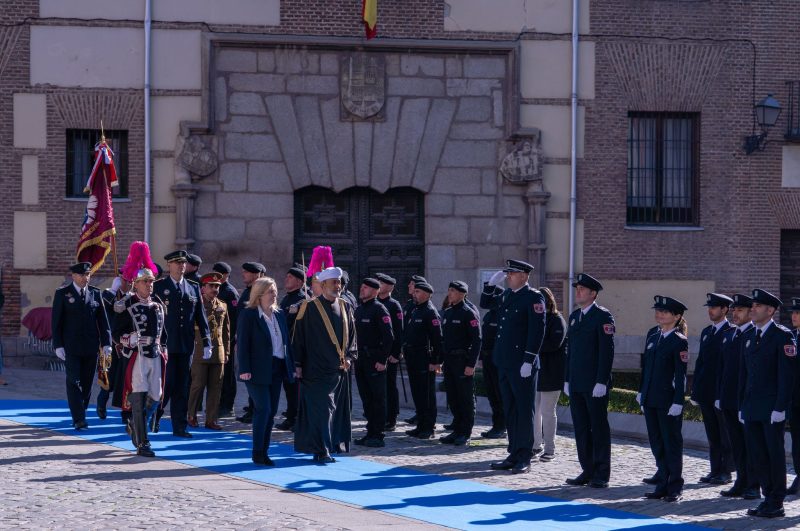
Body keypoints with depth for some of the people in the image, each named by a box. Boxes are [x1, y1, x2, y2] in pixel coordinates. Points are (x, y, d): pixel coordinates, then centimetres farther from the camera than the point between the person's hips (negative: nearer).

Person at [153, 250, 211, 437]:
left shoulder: (193, 288, 12)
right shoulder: (158, 287, 0)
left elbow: (200, 316, 11)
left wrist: (206, 341, 4)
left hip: (186, 345, 4)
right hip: (165, 344, -4)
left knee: (182, 387, 5)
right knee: (167, 384, -6)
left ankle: (179, 427, 9)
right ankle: (155, 416, 16)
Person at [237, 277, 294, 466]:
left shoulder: (280, 314, 13)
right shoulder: (248, 315, -6)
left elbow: (286, 342, 16)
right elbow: (242, 343, -9)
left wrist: (291, 366, 10)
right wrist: (244, 369, -16)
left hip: (277, 370, 6)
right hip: (258, 371, -6)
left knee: (271, 411, 7)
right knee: (264, 409, -12)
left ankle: (263, 452, 14)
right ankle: (257, 453, -4)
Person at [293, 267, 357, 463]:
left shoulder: (345, 308, 10)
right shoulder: (310, 307, -6)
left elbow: (351, 337, 15)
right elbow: (299, 337, -5)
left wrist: (349, 357, 1)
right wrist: (298, 364, -8)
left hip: (339, 370, 6)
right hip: (317, 370, -6)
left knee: (337, 410, 7)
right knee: (320, 409, -8)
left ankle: (328, 448, 16)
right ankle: (321, 450, -5)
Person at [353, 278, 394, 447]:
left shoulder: (379, 309, -9)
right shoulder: (358, 310, 16)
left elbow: (389, 336, -14)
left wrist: (383, 360, -17)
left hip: (375, 361, -8)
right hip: (360, 361, 8)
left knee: (378, 399, -4)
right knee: (366, 398, 11)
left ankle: (378, 436, -2)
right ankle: (370, 433, 17)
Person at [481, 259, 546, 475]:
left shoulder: (534, 297, -11)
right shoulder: (506, 295, 13)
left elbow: (537, 331, -16)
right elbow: (485, 303, 28)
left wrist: (529, 361, -19)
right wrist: (491, 284, 11)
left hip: (522, 364, -8)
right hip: (504, 362, 8)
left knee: (524, 410, -1)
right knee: (509, 410, 12)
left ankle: (524, 458, 4)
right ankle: (514, 454, 18)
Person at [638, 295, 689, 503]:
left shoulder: (679, 342, -8)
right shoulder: (652, 339, 12)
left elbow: (681, 375, -12)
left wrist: (678, 402, -17)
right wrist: (642, 394, 14)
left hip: (668, 401, -7)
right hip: (651, 400, 7)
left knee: (672, 444, 1)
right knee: (657, 444, 11)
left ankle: (674, 488, 8)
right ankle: (663, 485, 19)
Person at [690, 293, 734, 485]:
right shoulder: (706, 332, 15)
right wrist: (695, 390, 12)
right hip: (706, 393, 7)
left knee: (725, 435, 0)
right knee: (712, 435, 11)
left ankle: (725, 472, 4)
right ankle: (715, 470, 16)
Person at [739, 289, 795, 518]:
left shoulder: (782, 336, -8)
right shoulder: (750, 336, 13)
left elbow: (786, 375, -13)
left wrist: (780, 407, -17)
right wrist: (742, 405, 14)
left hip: (772, 409, -7)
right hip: (752, 409, 7)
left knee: (775, 454, 0)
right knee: (757, 454, 9)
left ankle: (777, 503, 6)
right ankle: (768, 497, 18)